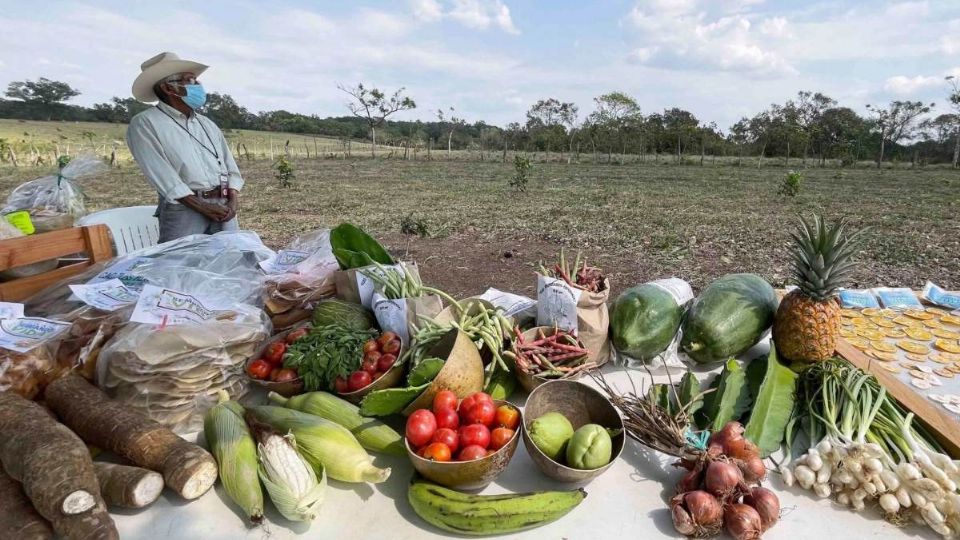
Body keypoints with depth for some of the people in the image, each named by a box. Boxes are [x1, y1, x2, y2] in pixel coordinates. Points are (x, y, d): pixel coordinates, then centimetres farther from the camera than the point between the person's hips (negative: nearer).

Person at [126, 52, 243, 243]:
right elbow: (160, 173, -9)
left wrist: (234, 198, -4)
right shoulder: (145, 123, 3)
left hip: (223, 207, 5)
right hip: (184, 208, -5)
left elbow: (229, 165, 14)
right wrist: (201, 206, -16)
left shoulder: (207, 124, 21)